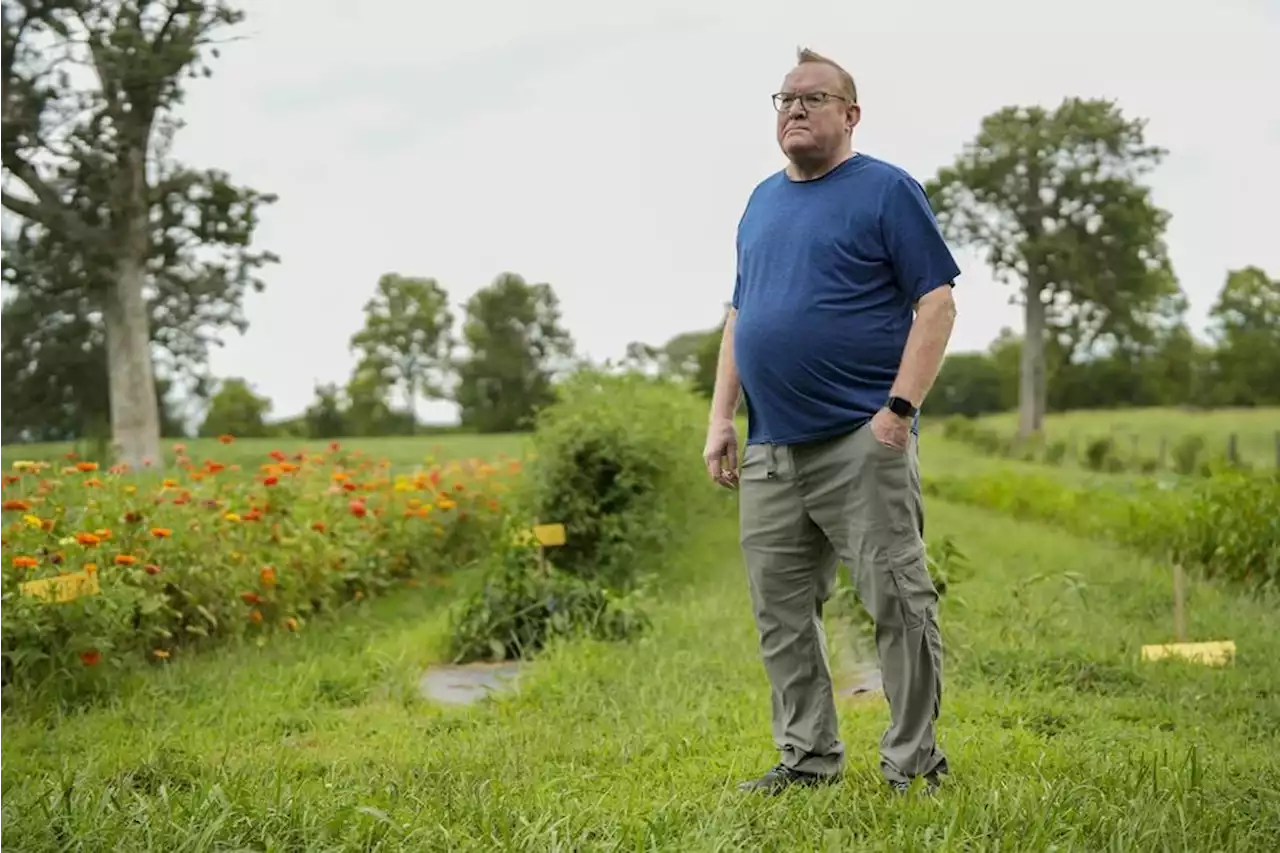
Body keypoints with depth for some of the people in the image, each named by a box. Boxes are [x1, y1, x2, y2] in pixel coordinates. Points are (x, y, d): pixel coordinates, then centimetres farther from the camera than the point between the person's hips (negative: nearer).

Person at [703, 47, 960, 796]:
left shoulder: (887, 191, -1)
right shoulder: (763, 202, 18)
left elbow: (936, 301, -7)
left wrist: (900, 408, -15)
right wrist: (721, 417, 13)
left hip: (861, 442, -6)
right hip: (770, 451, 7)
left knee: (898, 602, -4)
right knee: (781, 613, 8)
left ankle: (915, 760, 7)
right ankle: (808, 758, 19)